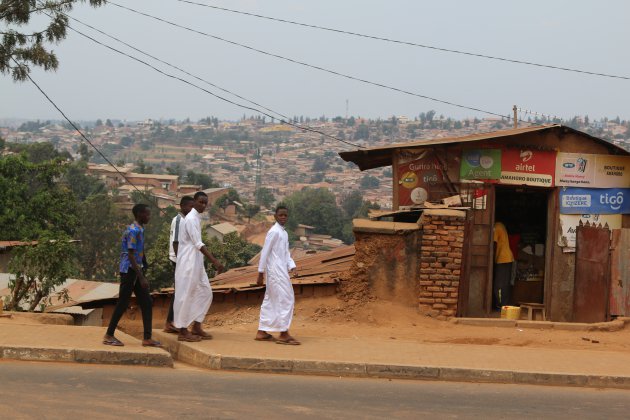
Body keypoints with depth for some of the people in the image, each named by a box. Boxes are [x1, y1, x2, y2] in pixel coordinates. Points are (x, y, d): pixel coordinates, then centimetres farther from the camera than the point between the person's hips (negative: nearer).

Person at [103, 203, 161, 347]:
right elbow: (131, 255, -21)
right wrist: (141, 277, -23)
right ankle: (109, 336, 7)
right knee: (123, 303, -2)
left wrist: (141, 275, 20)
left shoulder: (139, 230, 14)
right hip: (130, 271, -9)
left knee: (146, 303, 6)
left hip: (136, 271, 9)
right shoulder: (133, 231, -16)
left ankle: (147, 338, 6)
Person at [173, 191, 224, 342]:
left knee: (205, 292, 11)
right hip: (188, 263, -10)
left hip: (196, 263, 10)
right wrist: (214, 261, -26)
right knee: (186, 295, -4)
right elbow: (198, 244, -21)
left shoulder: (196, 218, 15)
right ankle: (183, 331, 2)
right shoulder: (191, 219, -15)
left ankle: (196, 327, 17)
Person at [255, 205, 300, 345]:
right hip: (276, 271, -9)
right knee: (286, 299, -10)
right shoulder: (274, 231, -12)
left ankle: (262, 332, 15)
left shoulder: (284, 233, 16)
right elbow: (265, 252, -13)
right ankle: (284, 334, -9)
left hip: (281, 271, 9)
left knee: (270, 301, 11)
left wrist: (292, 266, -1)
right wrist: (261, 273, -13)